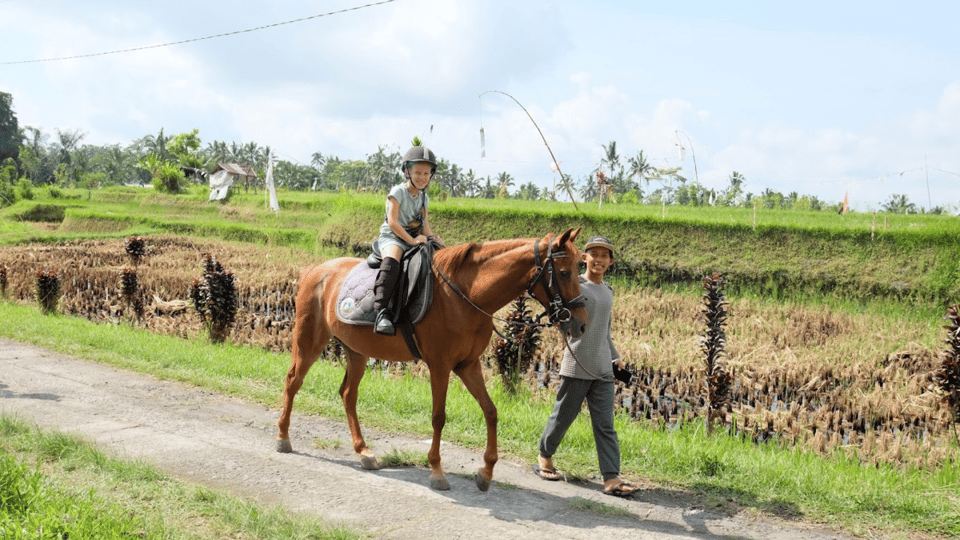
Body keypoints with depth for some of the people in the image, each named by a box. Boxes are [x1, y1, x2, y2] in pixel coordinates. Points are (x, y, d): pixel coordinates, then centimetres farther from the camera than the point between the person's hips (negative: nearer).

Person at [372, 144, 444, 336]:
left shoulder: (424, 197, 16)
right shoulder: (398, 192, -5)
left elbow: (425, 226, 16)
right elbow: (392, 222, -12)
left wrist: (432, 238, -5)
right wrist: (412, 240, -17)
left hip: (416, 239, 7)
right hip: (391, 237, -7)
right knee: (392, 259, -38)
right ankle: (381, 311, -49)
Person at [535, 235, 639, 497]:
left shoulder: (608, 291, 15)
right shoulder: (576, 285, -5)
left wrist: (616, 356, 23)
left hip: (602, 369, 5)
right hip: (577, 365, -5)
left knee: (605, 424, 1)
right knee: (563, 416, 7)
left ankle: (612, 478, -1)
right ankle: (545, 457, 29)